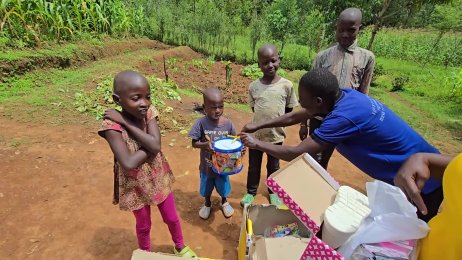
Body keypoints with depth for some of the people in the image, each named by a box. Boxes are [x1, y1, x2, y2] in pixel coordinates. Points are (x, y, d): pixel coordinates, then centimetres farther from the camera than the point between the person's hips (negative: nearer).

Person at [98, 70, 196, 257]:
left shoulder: (149, 113, -13)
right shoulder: (112, 125, -24)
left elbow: (156, 146, -28)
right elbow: (128, 164, -33)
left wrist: (126, 122, -27)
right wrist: (149, 146, -22)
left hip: (159, 178, 3)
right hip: (135, 185, -3)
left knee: (171, 218, 21)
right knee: (143, 225, 21)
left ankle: (180, 246, 49)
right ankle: (146, 254, 52)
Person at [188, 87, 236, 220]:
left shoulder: (228, 123, -15)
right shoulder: (201, 123, -20)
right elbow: (194, 143, -15)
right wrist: (206, 144, -34)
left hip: (223, 164, 1)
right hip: (207, 165, -1)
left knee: (223, 186, 24)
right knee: (207, 187, 24)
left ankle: (224, 202, 56)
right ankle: (207, 204, 54)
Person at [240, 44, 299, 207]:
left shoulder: (286, 85, -11)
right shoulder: (254, 86, -8)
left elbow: (289, 109, 0)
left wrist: (276, 119, -6)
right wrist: (265, 116, -4)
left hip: (276, 135, 0)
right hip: (256, 134, 1)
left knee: (273, 166, 20)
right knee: (253, 166, 17)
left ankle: (273, 191, 44)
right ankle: (251, 192, 40)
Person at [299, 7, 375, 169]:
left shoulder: (367, 58, 1)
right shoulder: (323, 56, -1)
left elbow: (363, 95, 6)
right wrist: (303, 122, 0)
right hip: (319, 117, 0)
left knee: (324, 161, 14)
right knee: (313, 160, 5)